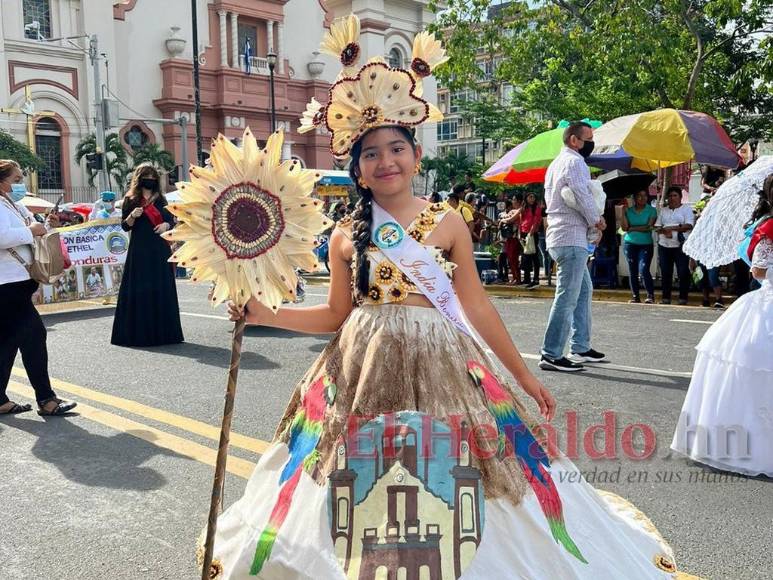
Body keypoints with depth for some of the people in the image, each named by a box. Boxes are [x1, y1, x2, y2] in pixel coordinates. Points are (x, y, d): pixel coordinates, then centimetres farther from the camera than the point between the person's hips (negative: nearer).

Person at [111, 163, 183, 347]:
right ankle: (138, 332, 1)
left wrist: (166, 225, -6)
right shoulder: (131, 200, 2)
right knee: (139, 290, -4)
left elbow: (171, 220, 16)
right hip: (139, 249, -3)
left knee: (162, 289, 4)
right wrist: (132, 215, -18)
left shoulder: (160, 199, 12)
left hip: (160, 249, 3)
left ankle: (162, 331, 12)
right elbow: (125, 226, 1)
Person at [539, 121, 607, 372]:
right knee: (567, 297, -10)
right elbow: (584, 197, -19)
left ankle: (580, 347, 22)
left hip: (558, 235, 11)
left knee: (584, 290, 18)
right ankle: (551, 355, -8)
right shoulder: (574, 162, -11)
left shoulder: (556, 163, 20)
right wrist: (597, 220, 0)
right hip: (571, 238, -11)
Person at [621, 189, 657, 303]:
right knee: (632, 271, 4)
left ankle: (650, 296, -5)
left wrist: (632, 228, -7)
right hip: (630, 244, 3)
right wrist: (623, 211, -8)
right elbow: (624, 227, -4)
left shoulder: (652, 210, 1)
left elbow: (648, 227, -10)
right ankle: (635, 296, 11)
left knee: (643, 270, -14)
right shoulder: (629, 210, 7)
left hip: (646, 244, -3)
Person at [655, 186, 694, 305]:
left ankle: (683, 298, 2)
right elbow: (657, 227, 12)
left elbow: (688, 226, -10)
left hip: (681, 245, -4)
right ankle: (666, 297, 12)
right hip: (664, 245, 5)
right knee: (665, 272, 6)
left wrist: (671, 228, -16)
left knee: (683, 272, -4)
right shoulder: (663, 210, 17)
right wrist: (664, 231, -10)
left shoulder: (686, 209, 3)